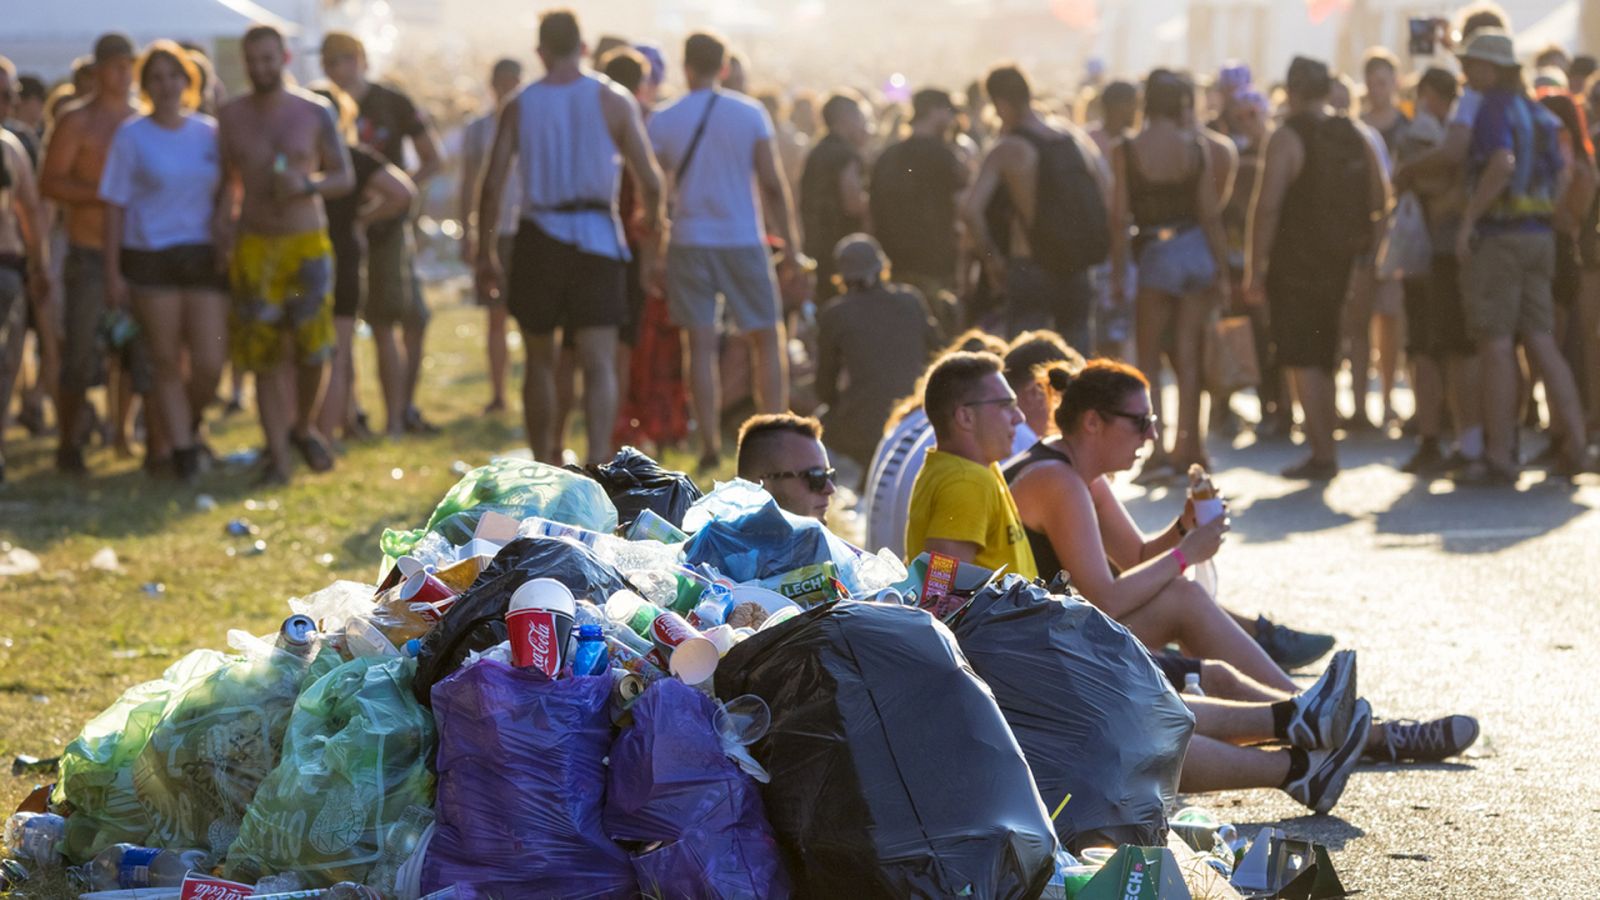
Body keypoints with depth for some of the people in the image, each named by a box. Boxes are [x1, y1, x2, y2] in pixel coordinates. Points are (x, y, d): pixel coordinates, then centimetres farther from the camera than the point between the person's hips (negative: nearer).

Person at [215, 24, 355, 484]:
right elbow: (228, 176, 15)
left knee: (312, 348, -7)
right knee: (265, 355, -2)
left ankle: (303, 427, 21)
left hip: (308, 242, -1)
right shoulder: (230, 116, 5)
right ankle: (277, 455, 5)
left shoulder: (315, 113, 1)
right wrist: (224, 213, -4)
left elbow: (346, 176, 5)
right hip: (253, 244, 1)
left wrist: (307, 185, -14)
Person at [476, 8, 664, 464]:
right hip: (597, 237, -1)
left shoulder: (519, 106, 3)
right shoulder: (613, 101, 0)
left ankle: (543, 466, 22)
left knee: (540, 360, 14)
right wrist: (652, 217, 20)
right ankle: (598, 462, -19)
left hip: (539, 238, 1)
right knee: (599, 362, -4)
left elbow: (492, 185, -1)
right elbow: (649, 178, -1)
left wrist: (486, 252, 7)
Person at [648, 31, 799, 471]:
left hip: (689, 242, 1)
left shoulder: (662, 120, -1)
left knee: (702, 344, 2)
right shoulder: (750, 114, -3)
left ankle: (710, 445, -1)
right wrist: (790, 243, 4)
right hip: (743, 239, -1)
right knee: (767, 339, 9)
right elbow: (773, 184, -3)